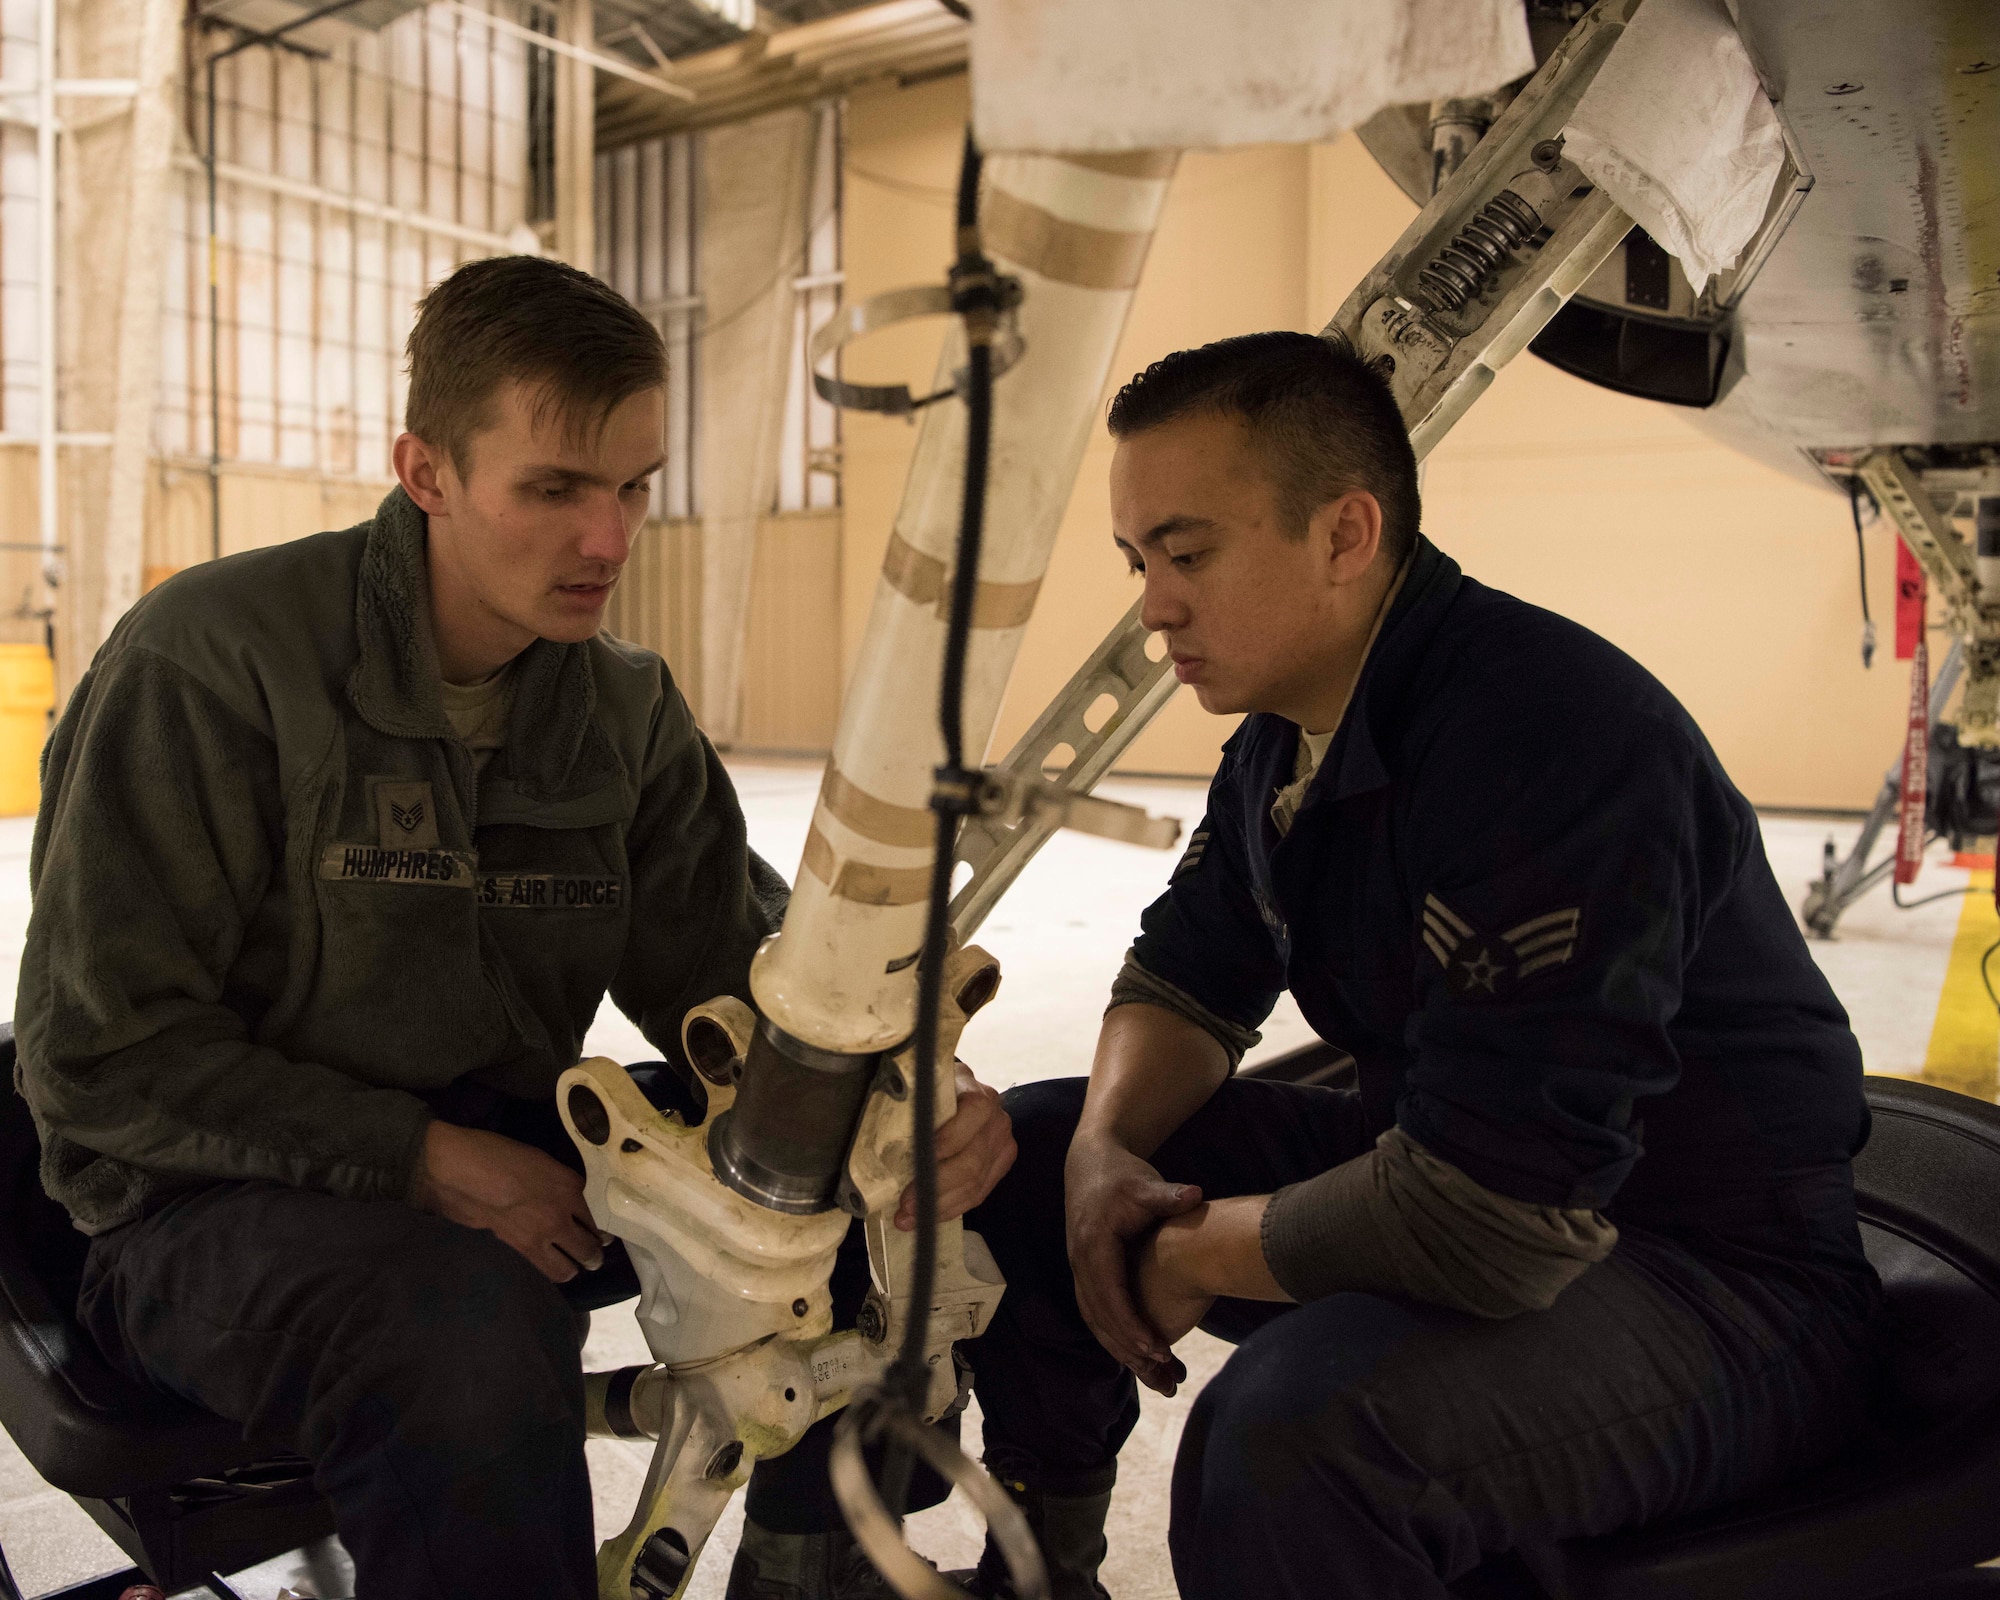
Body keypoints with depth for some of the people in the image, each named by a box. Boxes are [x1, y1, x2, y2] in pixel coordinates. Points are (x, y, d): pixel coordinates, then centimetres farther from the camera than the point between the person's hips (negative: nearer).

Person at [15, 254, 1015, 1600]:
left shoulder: (626, 709, 3)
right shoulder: (208, 661, -16)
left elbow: (736, 976, -1)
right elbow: (101, 1054, -15)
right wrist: (425, 1158, -22)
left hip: (504, 1147, 6)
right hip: (220, 1191, -5)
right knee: (472, 1335, -38)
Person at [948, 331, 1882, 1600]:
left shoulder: (1549, 736, -29)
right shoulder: (1285, 728, 1)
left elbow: (1483, 1217, -32)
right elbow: (1191, 971, 13)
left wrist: (1194, 1255, -16)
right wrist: (1106, 1150, -8)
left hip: (1711, 1281, -9)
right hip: (1433, 1169, 9)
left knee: (1291, 1433, -38)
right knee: (1027, 1152, 9)